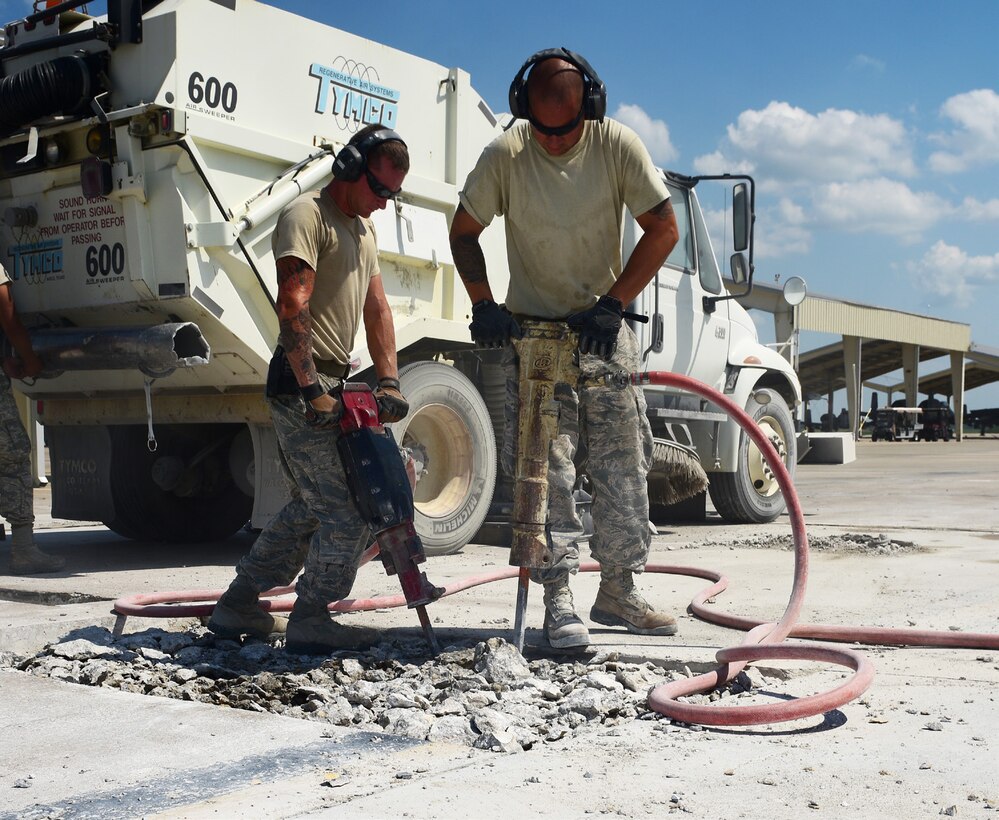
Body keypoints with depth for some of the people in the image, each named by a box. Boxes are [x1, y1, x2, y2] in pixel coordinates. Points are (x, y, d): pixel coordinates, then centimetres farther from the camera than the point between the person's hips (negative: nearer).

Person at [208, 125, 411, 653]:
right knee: (351, 510, -9)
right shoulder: (307, 216, -9)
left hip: (329, 387, 10)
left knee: (310, 509, 15)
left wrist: (388, 381, 6)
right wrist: (312, 392, -24)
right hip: (302, 385, -10)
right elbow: (292, 306, -19)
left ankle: (236, 607, 23)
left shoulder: (364, 229, 21)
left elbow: (376, 308, 17)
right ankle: (310, 620, 3)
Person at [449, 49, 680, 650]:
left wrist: (612, 305, -13)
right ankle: (558, 601, -1)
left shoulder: (618, 146, -10)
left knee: (624, 465, 5)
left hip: (603, 327, 2)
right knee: (545, 466, -7)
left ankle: (619, 590, 19)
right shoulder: (505, 155, -12)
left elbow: (663, 229, -6)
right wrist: (484, 305, -13)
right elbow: (464, 233, 0)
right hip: (532, 328, -1)